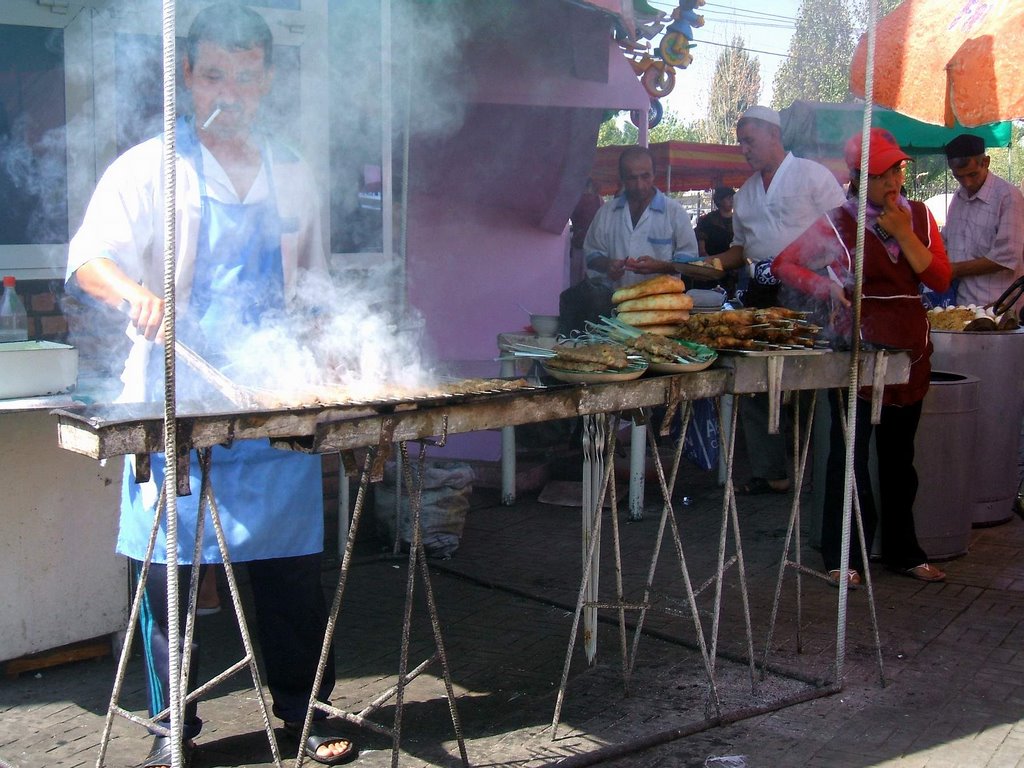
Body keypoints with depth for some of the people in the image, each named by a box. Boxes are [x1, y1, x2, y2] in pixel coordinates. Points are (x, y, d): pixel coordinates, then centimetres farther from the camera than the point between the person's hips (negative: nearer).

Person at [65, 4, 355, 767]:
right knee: (169, 566, 1)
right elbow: (91, 256, -13)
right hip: (177, 399, -3)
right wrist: (135, 292, -34)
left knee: (293, 561, 6)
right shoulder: (149, 169, -1)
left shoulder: (293, 174, 13)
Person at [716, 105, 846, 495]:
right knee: (753, 386, 5)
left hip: (805, 295, -7)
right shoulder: (746, 193, 20)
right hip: (760, 299, 7)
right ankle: (769, 473, 13)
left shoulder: (812, 175, 0)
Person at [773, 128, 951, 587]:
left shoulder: (919, 217, 7)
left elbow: (940, 279, -2)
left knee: (900, 457, 14)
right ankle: (843, 556, 10)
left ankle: (903, 552, 26)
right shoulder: (837, 225, -4)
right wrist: (827, 287, -13)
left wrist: (903, 235, -12)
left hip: (909, 354, 4)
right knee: (850, 455, 0)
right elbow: (783, 263, 1)